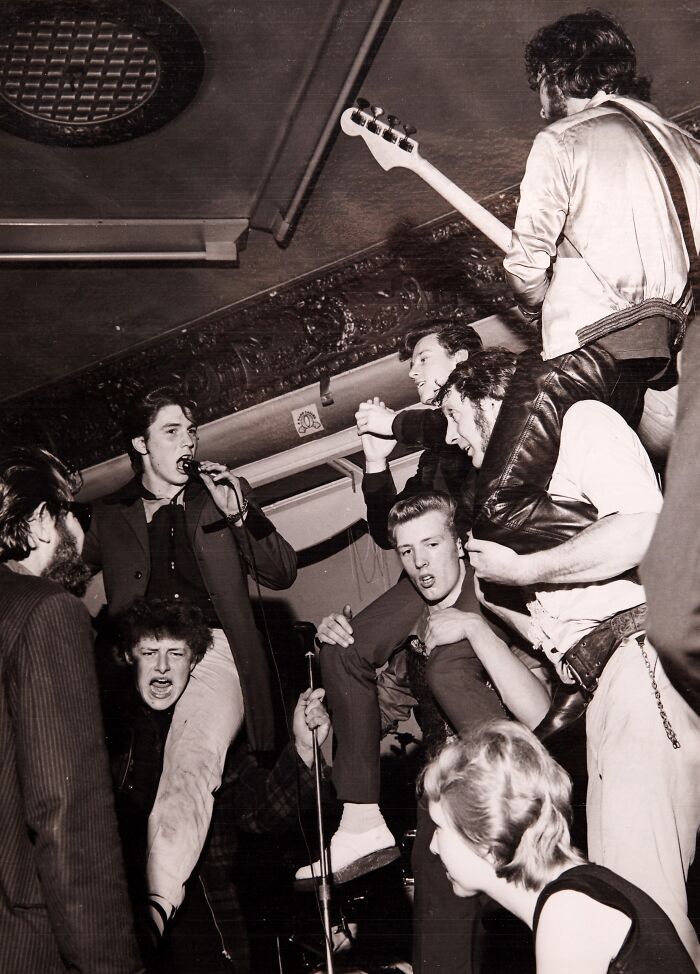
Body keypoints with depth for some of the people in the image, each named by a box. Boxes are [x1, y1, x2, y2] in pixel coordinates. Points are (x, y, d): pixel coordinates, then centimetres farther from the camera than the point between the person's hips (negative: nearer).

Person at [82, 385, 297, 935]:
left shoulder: (223, 494, 22)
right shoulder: (110, 515, 22)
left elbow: (282, 574, 17)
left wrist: (240, 515, 1)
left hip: (211, 649, -3)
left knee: (192, 760, -31)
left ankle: (159, 898, -47)